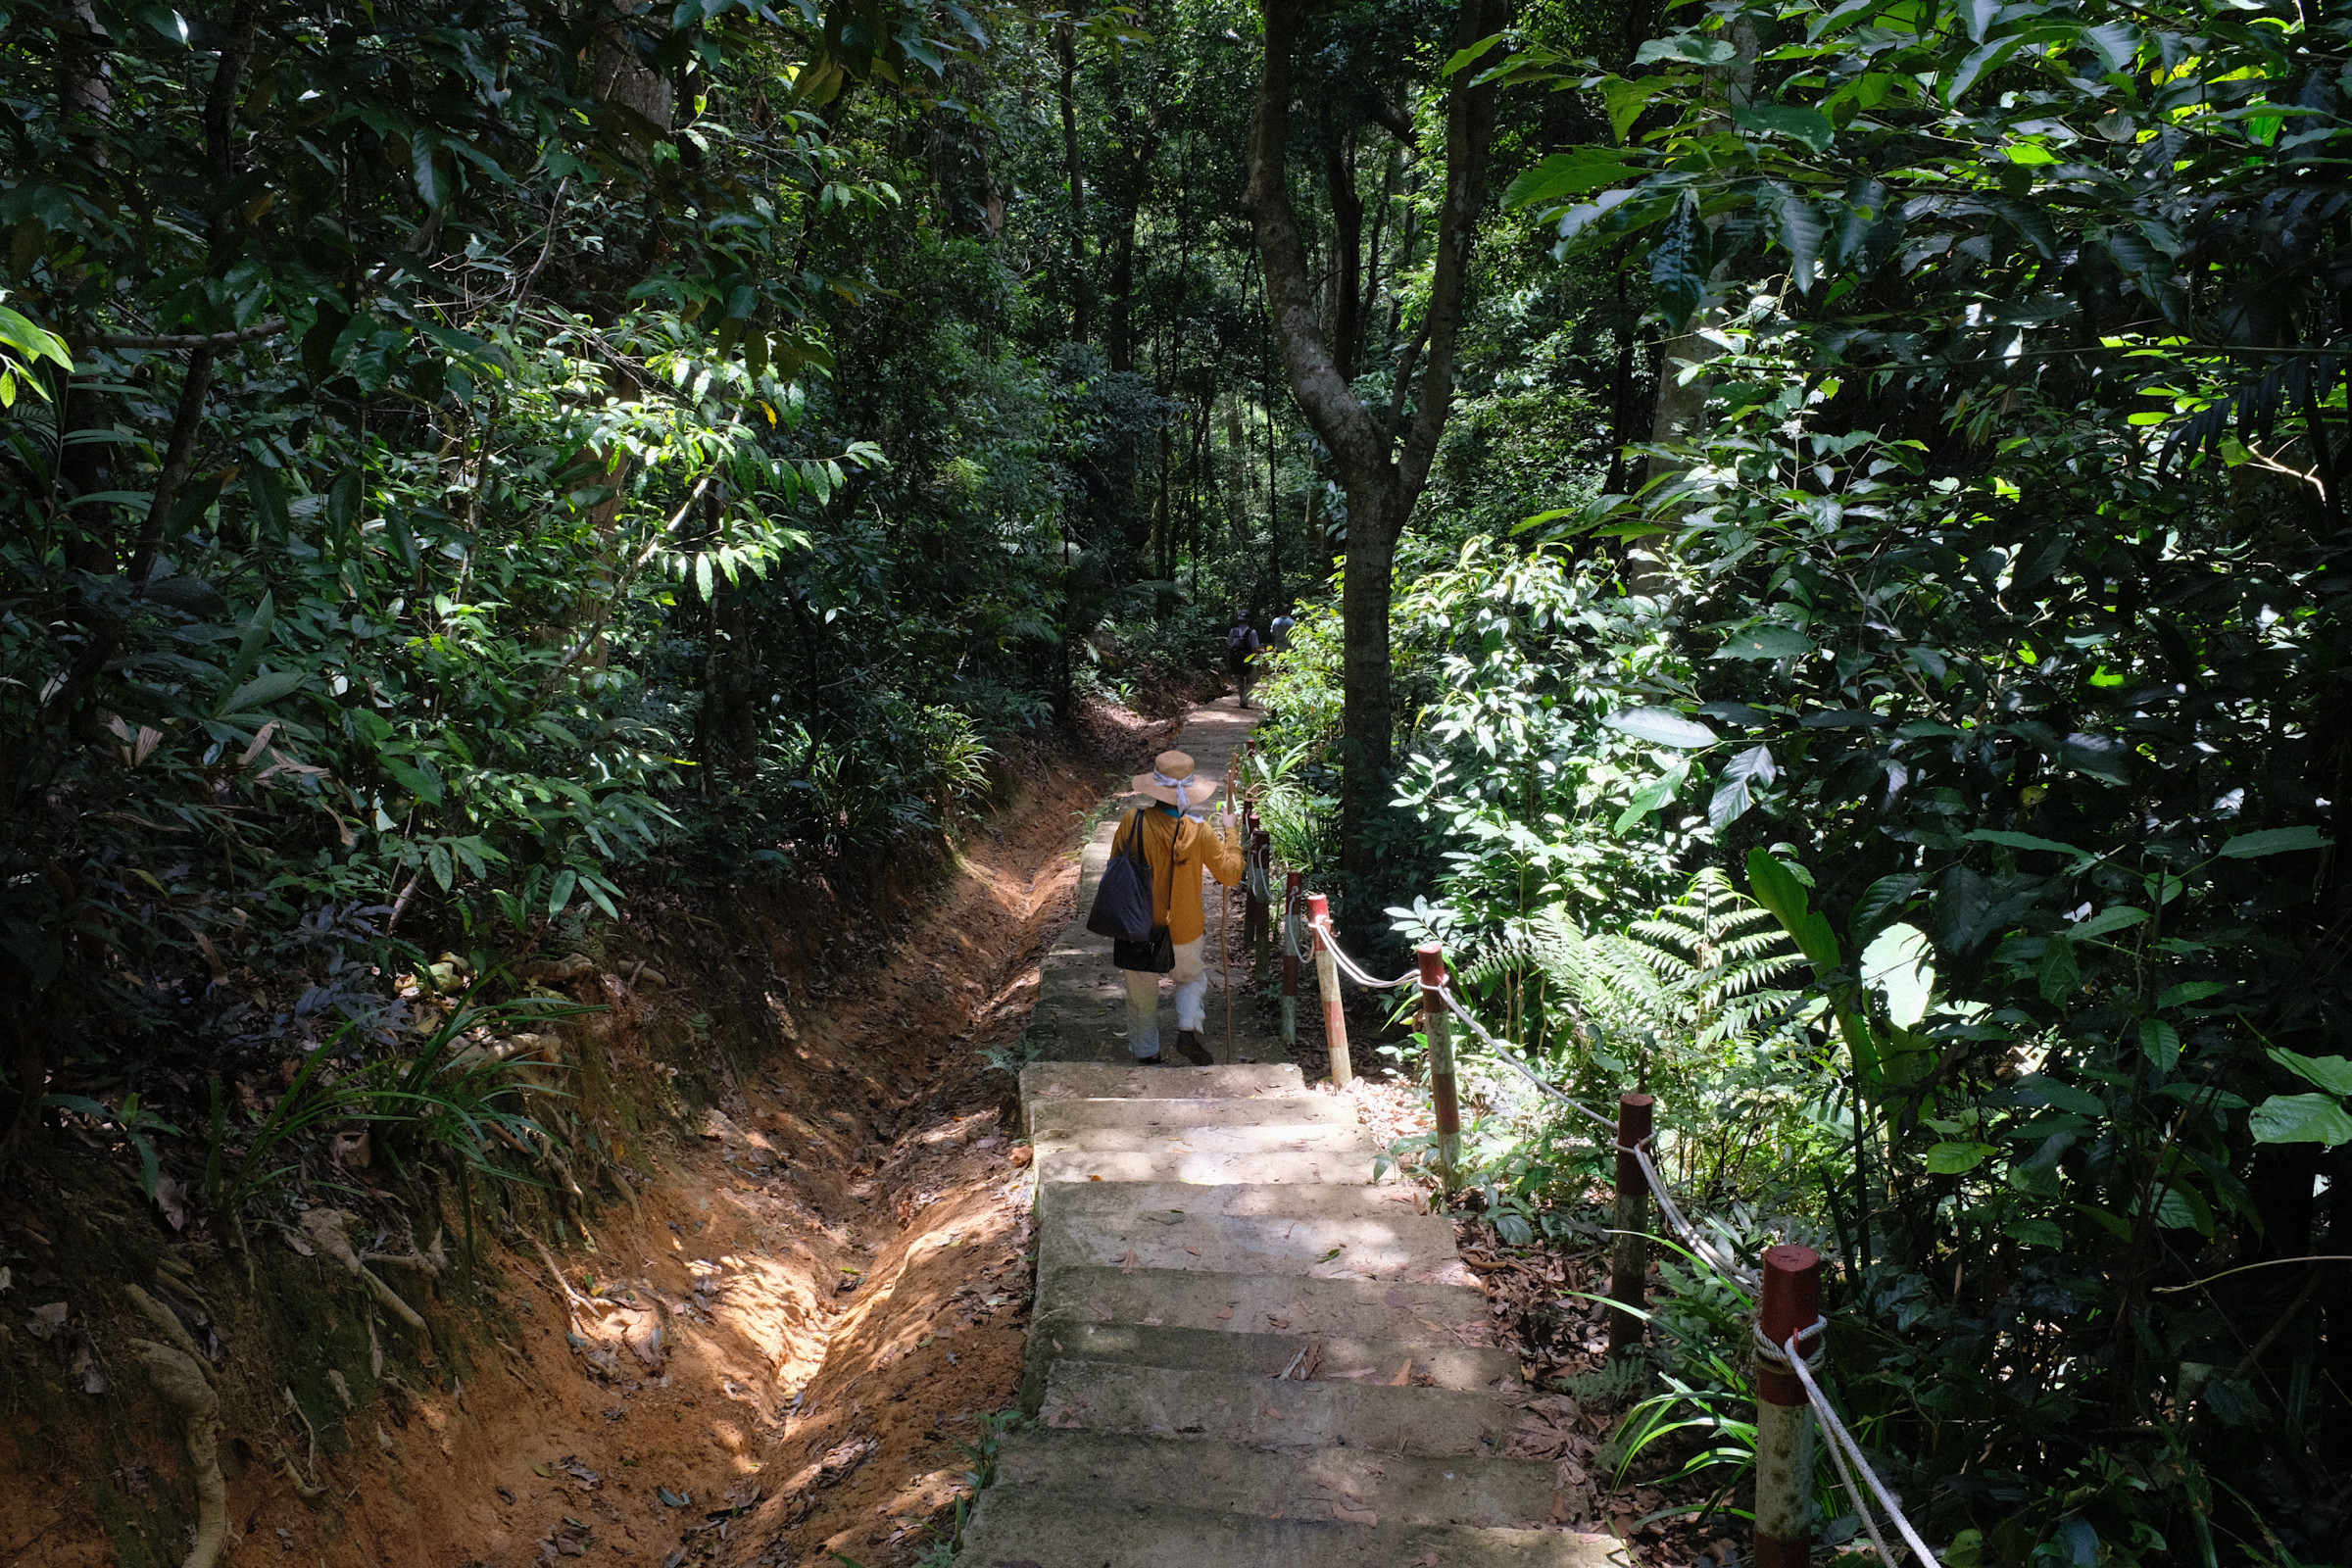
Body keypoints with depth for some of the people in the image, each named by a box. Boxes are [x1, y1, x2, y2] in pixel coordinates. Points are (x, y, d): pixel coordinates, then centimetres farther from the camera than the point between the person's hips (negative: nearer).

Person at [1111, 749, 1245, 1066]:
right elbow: (1231, 874, -6)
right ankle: (1188, 1029, 6)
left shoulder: (1132, 821, -15)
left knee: (1141, 995, 19)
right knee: (1192, 977, 26)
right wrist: (1230, 832, 7)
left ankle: (1146, 1055, 29)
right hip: (1183, 932, -1)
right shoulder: (1199, 832, -19)